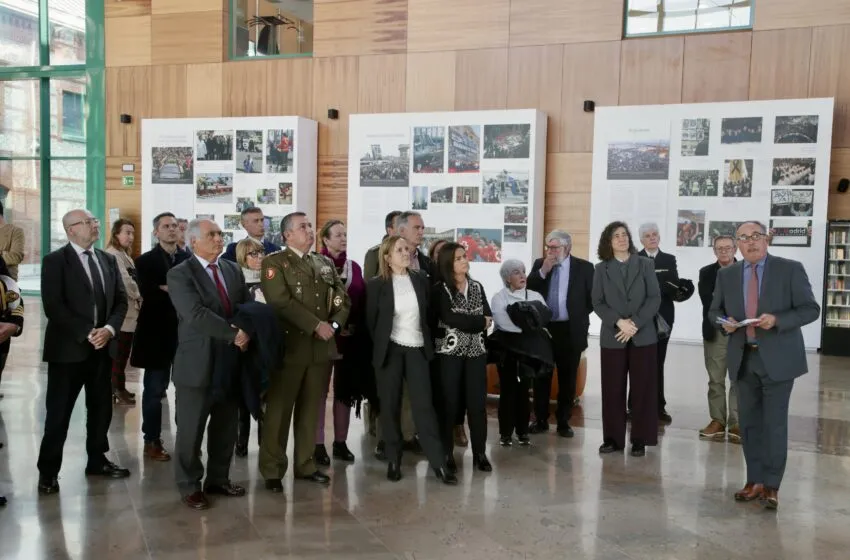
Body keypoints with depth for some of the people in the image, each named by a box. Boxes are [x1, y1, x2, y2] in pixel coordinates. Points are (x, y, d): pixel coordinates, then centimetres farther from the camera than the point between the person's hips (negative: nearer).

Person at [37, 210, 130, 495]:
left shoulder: (108, 260, 12)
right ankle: (48, 471, 13)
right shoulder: (55, 261, -6)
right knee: (58, 412, 1)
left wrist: (109, 329, -10)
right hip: (68, 348, -5)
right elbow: (53, 306, -14)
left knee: (101, 407, 13)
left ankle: (97, 460, 28)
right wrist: (87, 333, -18)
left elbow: (121, 300, 8)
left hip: (102, 346, 5)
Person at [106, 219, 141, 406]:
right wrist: (139, 296, -6)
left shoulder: (124, 255, 18)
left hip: (129, 310, 10)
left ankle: (117, 388, 23)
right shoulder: (112, 255, -14)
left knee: (122, 352, 14)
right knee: (119, 353, -2)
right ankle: (117, 390, 5)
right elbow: (125, 282, -21)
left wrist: (137, 298, 0)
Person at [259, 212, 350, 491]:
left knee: (311, 409, 11)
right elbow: (281, 302, -16)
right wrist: (316, 325, -18)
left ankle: (305, 464, 22)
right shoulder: (274, 263, -3)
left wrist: (334, 324, -7)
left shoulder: (325, 263, 15)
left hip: (322, 347, 5)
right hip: (290, 346, -5)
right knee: (279, 410, 2)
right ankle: (272, 470, 12)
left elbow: (343, 299, 11)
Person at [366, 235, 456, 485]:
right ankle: (394, 460, 15)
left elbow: (429, 314, 11)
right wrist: (379, 348, 2)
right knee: (390, 406, 4)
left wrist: (429, 344, 7)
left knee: (424, 404, -2)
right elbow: (371, 321, 2)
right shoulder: (376, 284, -3)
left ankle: (439, 462, 0)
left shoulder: (421, 280, 5)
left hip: (417, 350, 2)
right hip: (390, 351, -1)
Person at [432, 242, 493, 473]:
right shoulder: (440, 289, -5)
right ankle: (446, 453, 13)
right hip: (449, 352, -4)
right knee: (449, 403, 2)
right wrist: (479, 322, -10)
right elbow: (448, 318, -19)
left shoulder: (477, 287, 11)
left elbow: (489, 319, 3)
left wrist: (464, 323, -10)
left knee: (478, 403, 4)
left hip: (476, 352, 4)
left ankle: (479, 453, 14)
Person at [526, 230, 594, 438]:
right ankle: (541, 420, 20)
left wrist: (579, 316, -1)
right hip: (542, 328, 2)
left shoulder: (584, 267, -3)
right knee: (541, 376, 9)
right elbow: (527, 290, -5)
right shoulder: (539, 264, 5)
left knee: (567, 378, 7)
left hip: (570, 330, -2)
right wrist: (543, 271, -14)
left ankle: (563, 421, 18)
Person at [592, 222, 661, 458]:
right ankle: (613, 438, 12)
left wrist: (635, 324, -12)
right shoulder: (601, 269, 7)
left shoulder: (645, 264, 5)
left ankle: (640, 440, 10)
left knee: (642, 389, 2)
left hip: (643, 336, 0)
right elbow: (597, 303, 1)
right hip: (612, 337, 1)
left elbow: (655, 298, -1)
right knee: (612, 390, 3)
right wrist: (619, 322, -14)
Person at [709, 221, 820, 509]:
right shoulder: (726, 274, 7)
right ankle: (755, 480, 21)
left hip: (778, 358, -4)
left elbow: (810, 309, -6)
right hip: (744, 359, 4)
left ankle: (772, 485, 11)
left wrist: (778, 320, -22)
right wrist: (725, 321, -8)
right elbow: (714, 310, 15)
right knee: (749, 421, 9)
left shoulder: (790, 269, -4)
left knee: (775, 423, 0)